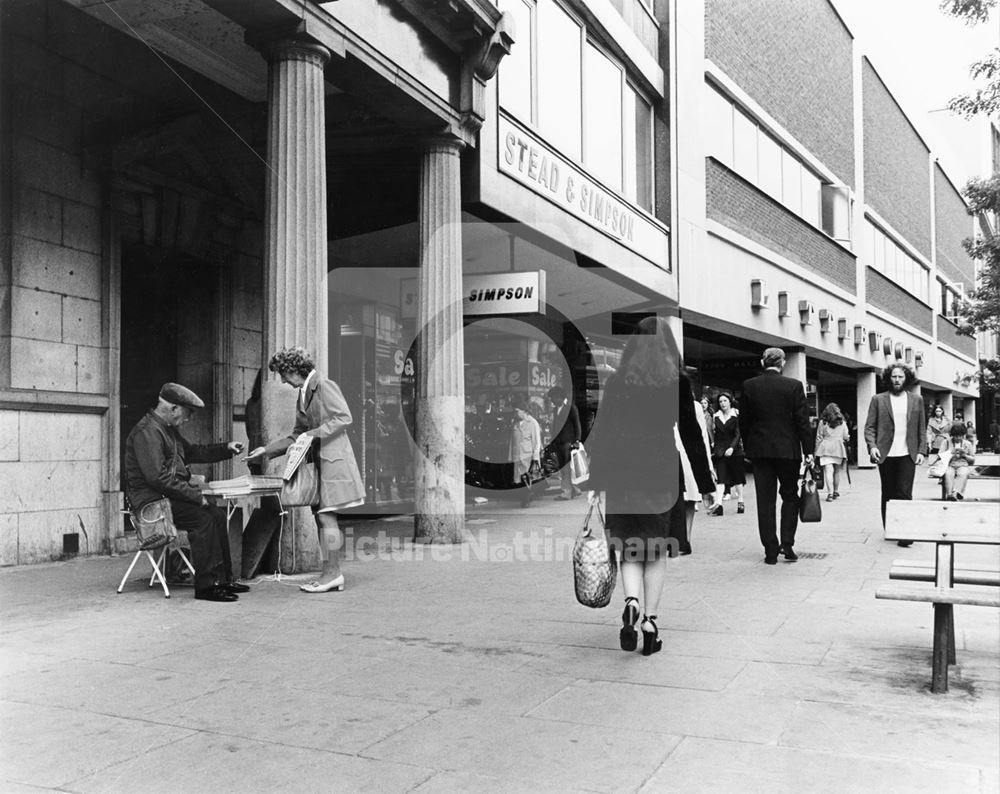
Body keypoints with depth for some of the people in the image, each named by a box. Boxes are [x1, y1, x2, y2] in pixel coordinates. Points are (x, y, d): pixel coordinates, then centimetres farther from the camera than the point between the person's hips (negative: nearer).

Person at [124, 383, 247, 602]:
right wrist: (194, 495, -23)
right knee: (203, 520, -24)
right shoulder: (147, 432, -18)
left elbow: (191, 451, 30)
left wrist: (226, 449, 17)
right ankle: (205, 586, -20)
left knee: (218, 515, -1)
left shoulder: (168, 429, 16)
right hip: (152, 500, -10)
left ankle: (223, 578, 1)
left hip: (170, 495, 10)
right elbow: (158, 477, -25)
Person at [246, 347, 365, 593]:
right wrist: (268, 450, 16)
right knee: (322, 517, 8)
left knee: (326, 516, -9)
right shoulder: (303, 393, 18)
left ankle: (332, 573, -4)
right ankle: (332, 573, 12)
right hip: (318, 461, 9)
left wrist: (313, 434, -19)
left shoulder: (324, 386, -9)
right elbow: (298, 434, 22)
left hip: (333, 459, -9)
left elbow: (344, 418, -18)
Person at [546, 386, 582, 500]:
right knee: (563, 469, 9)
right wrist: (553, 443, 14)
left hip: (568, 442, -7)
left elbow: (577, 425, -5)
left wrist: (576, 441, -12)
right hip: (558, 443, 7)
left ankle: (567, 492, -3)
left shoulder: (571, 408, -6)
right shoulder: (555, 409, 14)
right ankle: (574, 490, 19)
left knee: (567, 469, -6)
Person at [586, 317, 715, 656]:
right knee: (656, 550, 12)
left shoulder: (617, 382, 2)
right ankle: (650, 620, 9)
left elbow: (601, 433, 0)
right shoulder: (678, 382, 0)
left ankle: (631, 602, -14)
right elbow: (692, 435, 1)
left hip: (622, 474, 1)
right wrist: (705, 484, 7)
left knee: (629, 549, 11)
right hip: (663, 473, 0)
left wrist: (596, 482, 5)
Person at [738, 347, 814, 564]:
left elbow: (743, 421, 3)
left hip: (759, 450, 1)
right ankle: (787, 545, 7)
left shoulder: (749, 386, -2)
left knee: (765, 501, 5)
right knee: (790, 496, 15)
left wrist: (747, 448, 14)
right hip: (788, 449, -1)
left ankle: (771, 551, 6)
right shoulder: (794, 386, -6)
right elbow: (802, 421, -5)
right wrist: (808, 450, 2)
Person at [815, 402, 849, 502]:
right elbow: (845, 438, 11)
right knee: (837, 471, 14)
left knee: (828, 470, -7)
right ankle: (836, 492, 23)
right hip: (838, 449, 2)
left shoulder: (822, 422, 3)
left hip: (826, 449, -2)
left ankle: (830, 493, -18)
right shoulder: (842, 423, 8)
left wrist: (817, 452, 8)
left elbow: (818, 438, 3)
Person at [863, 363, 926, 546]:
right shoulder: (878, 400, 4)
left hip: (907, 454, 0)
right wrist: (872, 445, -13)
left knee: (905, 493, -9)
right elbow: (869, 427, 2)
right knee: (888, 494, 9)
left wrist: (921, 451, 2)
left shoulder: (916, 400, 9)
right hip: (885, 454, 0)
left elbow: (921, 429, 11)